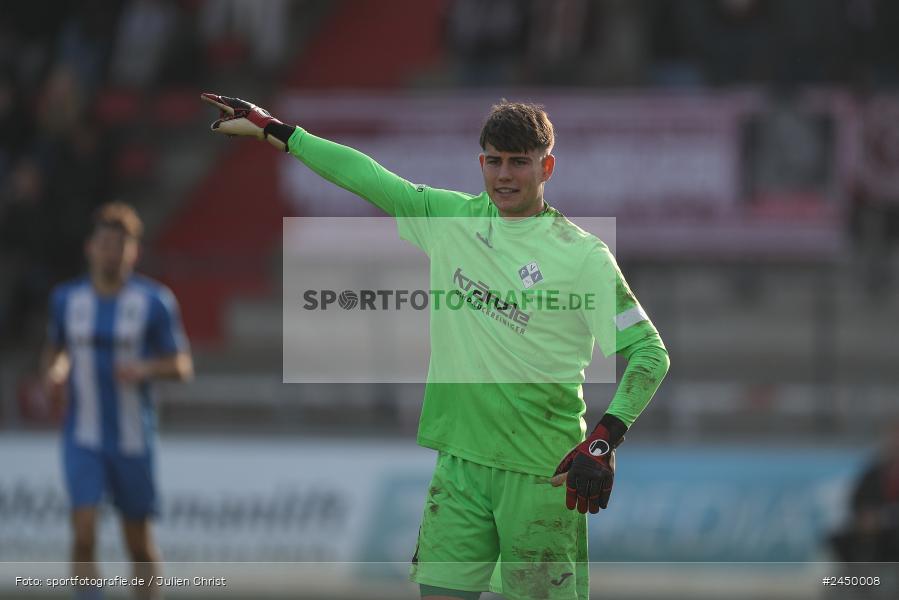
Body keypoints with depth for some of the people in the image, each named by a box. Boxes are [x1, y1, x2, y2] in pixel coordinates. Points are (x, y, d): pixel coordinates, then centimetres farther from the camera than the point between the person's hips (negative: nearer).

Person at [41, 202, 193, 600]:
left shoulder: (155, 302, -7)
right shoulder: (67, 298, 1)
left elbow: (183, 367, -4)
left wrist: (146, 369, -24)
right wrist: (53, 374, -6)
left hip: (132, 439, -1)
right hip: (83, 437, 1)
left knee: (138, 540, 9)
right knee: (84, 532, -16)